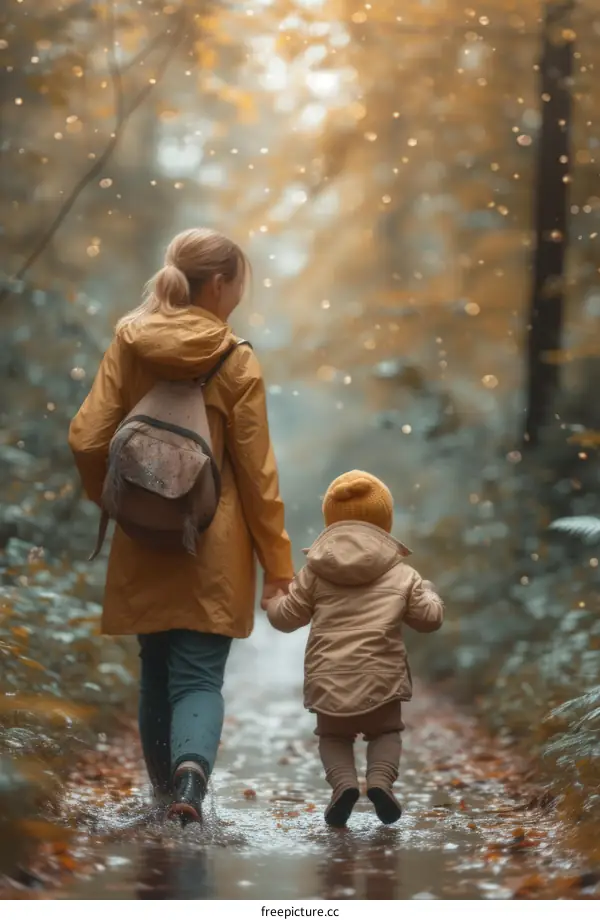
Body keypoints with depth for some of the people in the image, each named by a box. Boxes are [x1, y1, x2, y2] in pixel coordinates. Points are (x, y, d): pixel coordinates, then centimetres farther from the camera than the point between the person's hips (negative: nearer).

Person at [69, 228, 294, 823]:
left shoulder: (128, 343, 0)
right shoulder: (235, 361, -7)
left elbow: (86, 440, -4)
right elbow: (256, 472, -6)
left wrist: (113, 500, 16)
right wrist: (277, 563, 1)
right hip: (212, 548, -3)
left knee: (156, 670, 18)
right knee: (200, 677, -1)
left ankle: (164, 784, 30)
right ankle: (191, 773, -26)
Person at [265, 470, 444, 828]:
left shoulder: (314, 572, 6)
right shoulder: (402, 575, 7)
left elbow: (286, 617, 9)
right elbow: (430, 618, 10)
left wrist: (273, 600, 32)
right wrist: (429, 593, 33)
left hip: (328, 680, 1)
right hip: (380, 678, 0)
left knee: (333, 736, 20)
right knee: (386, 732, 21)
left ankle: (343, 782, -8)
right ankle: (381, 778, -8)